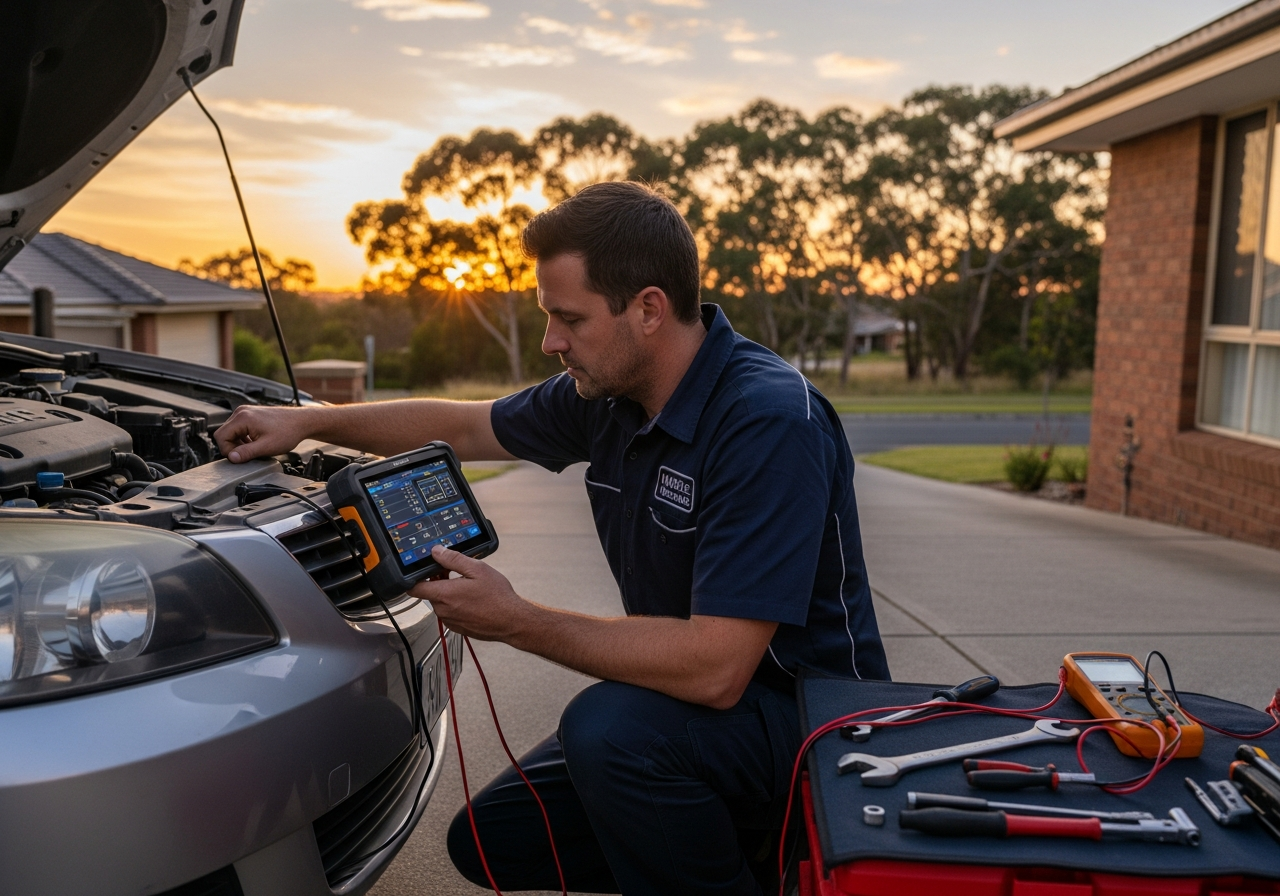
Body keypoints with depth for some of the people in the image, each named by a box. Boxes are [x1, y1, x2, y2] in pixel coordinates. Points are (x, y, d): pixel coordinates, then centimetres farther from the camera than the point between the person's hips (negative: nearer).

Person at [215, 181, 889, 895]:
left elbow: (714, 669, -34)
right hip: (703, 696, 8)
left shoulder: (770, 423, -28)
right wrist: (307, 421, 15)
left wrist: (515, 621, -26)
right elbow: (465, 426, 16)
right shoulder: (605, 393, -2)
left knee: (609, 726, -35)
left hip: (808, 712, -8)